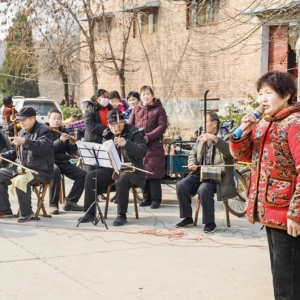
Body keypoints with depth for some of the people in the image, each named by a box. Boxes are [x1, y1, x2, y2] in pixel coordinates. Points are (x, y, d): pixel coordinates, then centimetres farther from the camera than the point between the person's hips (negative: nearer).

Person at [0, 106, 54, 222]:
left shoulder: (43, 130, -9)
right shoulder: (22, 132, 17)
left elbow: (44, 147, -29)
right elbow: (15, 152, 24)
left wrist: (25, 142, -41)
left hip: (41, 170, -9)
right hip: (22, 167, 9)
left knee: (20, 180, -35)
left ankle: (26, 212, -19)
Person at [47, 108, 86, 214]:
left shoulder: (63, 131, 14)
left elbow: (72, 152, 12)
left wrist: (72, 144, -9)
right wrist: (60, 141, -26)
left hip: (63, 162, 6)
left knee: (83, 175, -14)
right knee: (55, 171, -39)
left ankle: (70, 202, -2)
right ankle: (53, 204, -28)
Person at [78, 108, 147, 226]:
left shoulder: (133, 132, -5)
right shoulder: (107, 134, 11)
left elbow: (142, 152, -16)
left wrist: (126, 144, -29)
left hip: (130, 169, -6)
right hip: (111, 168, 6)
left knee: (121, 180, -38)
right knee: (90, 176, -15)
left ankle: (122, 215, -23)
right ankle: (90, 213, -7)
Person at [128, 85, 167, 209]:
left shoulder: (159, 109, 2)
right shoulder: (136, 109, 12)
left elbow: (162, 126, -7)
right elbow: (130, 125, 9)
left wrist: (148, 137, -18)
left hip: (154, 146, -4)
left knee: (153, 173, -6)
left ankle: (156, 199, 1)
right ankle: (147, 198, 15)